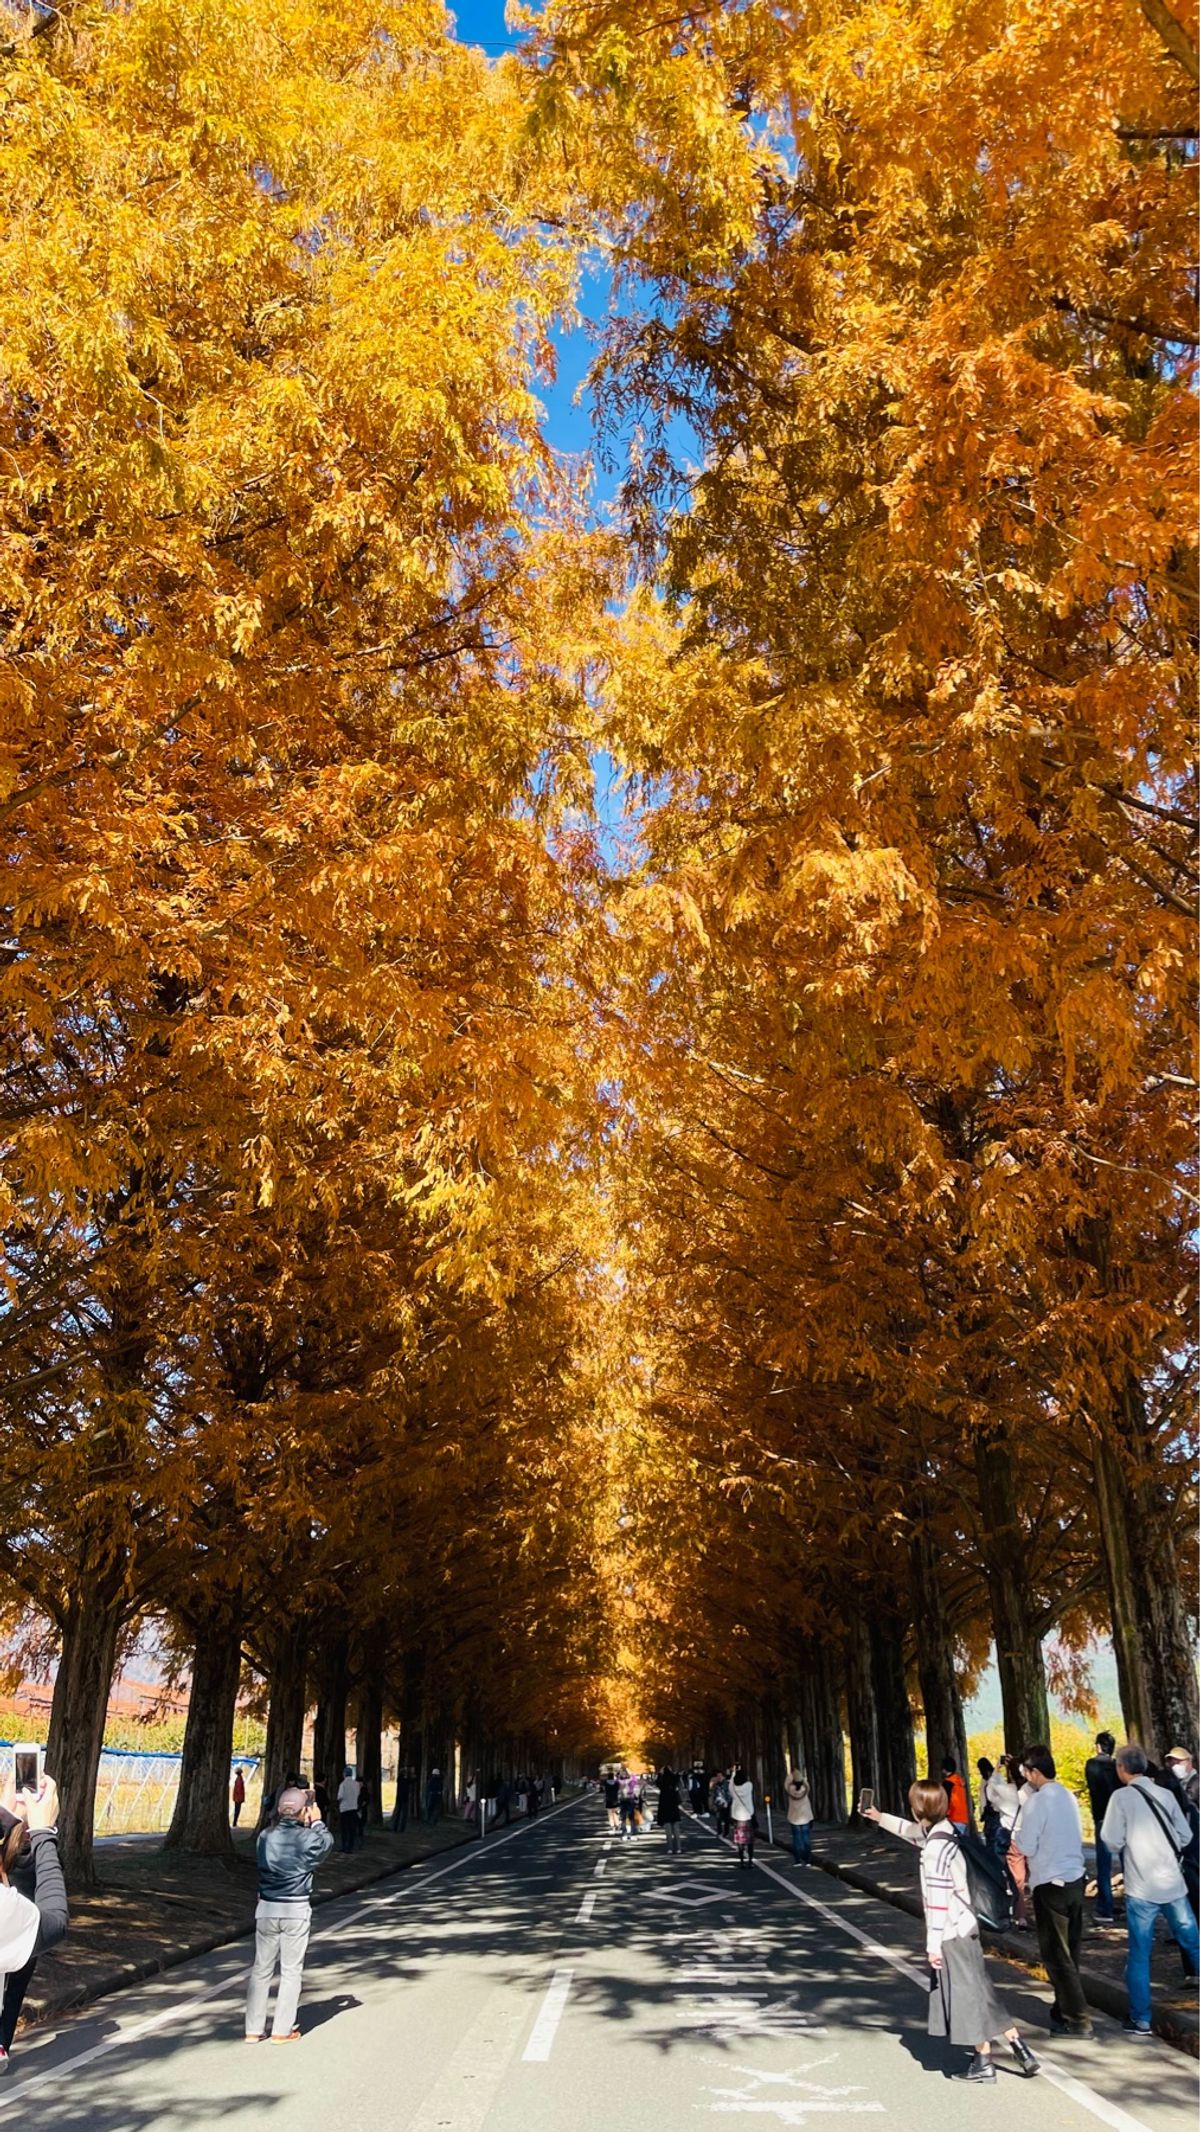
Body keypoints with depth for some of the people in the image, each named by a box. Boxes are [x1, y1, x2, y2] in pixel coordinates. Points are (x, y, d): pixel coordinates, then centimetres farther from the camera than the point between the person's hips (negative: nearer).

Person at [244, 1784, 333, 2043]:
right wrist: (317, 1822, 19)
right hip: (296, 1911, -3)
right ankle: (282, 2031, 12)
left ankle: (253, 2029, 18)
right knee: (291, 1971, 8)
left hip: (266, 1909, 3)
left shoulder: (265, 1836, -3)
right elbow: (328, 1843, 6)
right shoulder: (308, 1838, -14)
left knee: (261, 1968, 14)